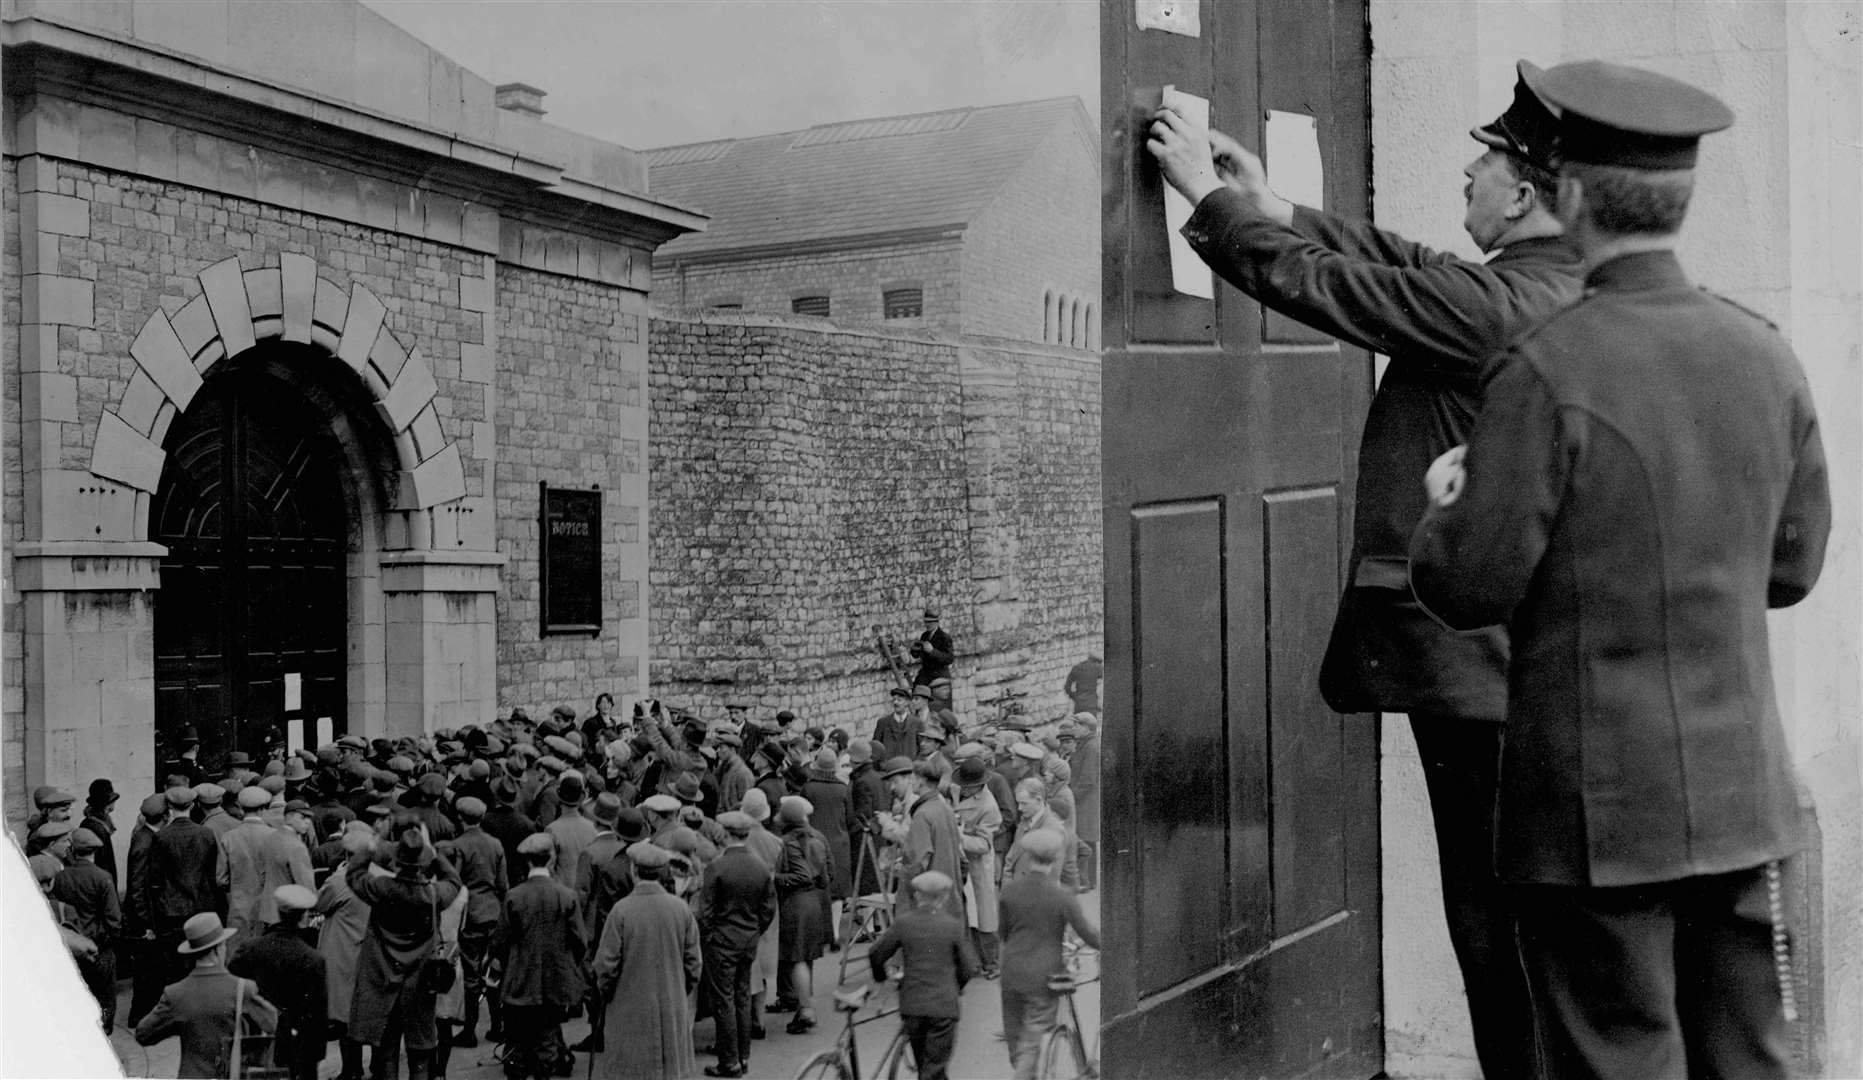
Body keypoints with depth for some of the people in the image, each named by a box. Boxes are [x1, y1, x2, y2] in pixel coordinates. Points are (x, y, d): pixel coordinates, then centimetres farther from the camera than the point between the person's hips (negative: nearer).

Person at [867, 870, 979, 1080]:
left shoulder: (903, 923, -3)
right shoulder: (953, 926, -6)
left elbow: (876, 955, 4)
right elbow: (969, 968, -1)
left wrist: (880, 977, 25)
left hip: (912, 1005, 3)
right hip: (944, 1006, -2)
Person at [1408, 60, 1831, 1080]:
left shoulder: (1547, 368, -17)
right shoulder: (1765, 355, 3)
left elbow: (1470, 589, -14)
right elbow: (1792, 566, 12)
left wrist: (1445, 507, 5)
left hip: (1601, 805, -6)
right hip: (1743, 793, 6)